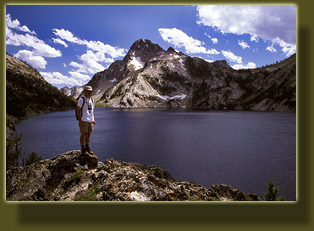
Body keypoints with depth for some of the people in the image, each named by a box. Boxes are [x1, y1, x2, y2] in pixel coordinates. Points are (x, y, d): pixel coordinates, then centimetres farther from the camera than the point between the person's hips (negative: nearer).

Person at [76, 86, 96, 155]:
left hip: (90, 120, 6)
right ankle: (83, 149, 10)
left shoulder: (91, 100, 12)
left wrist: (93, 119, 13)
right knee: (83, 134, 0)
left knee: (88, 134, 11)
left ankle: (87, 148, 22)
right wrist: (79, 120, -16)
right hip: (83, 120, -6)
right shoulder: (82, 100, -9)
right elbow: (78, 110, -9)